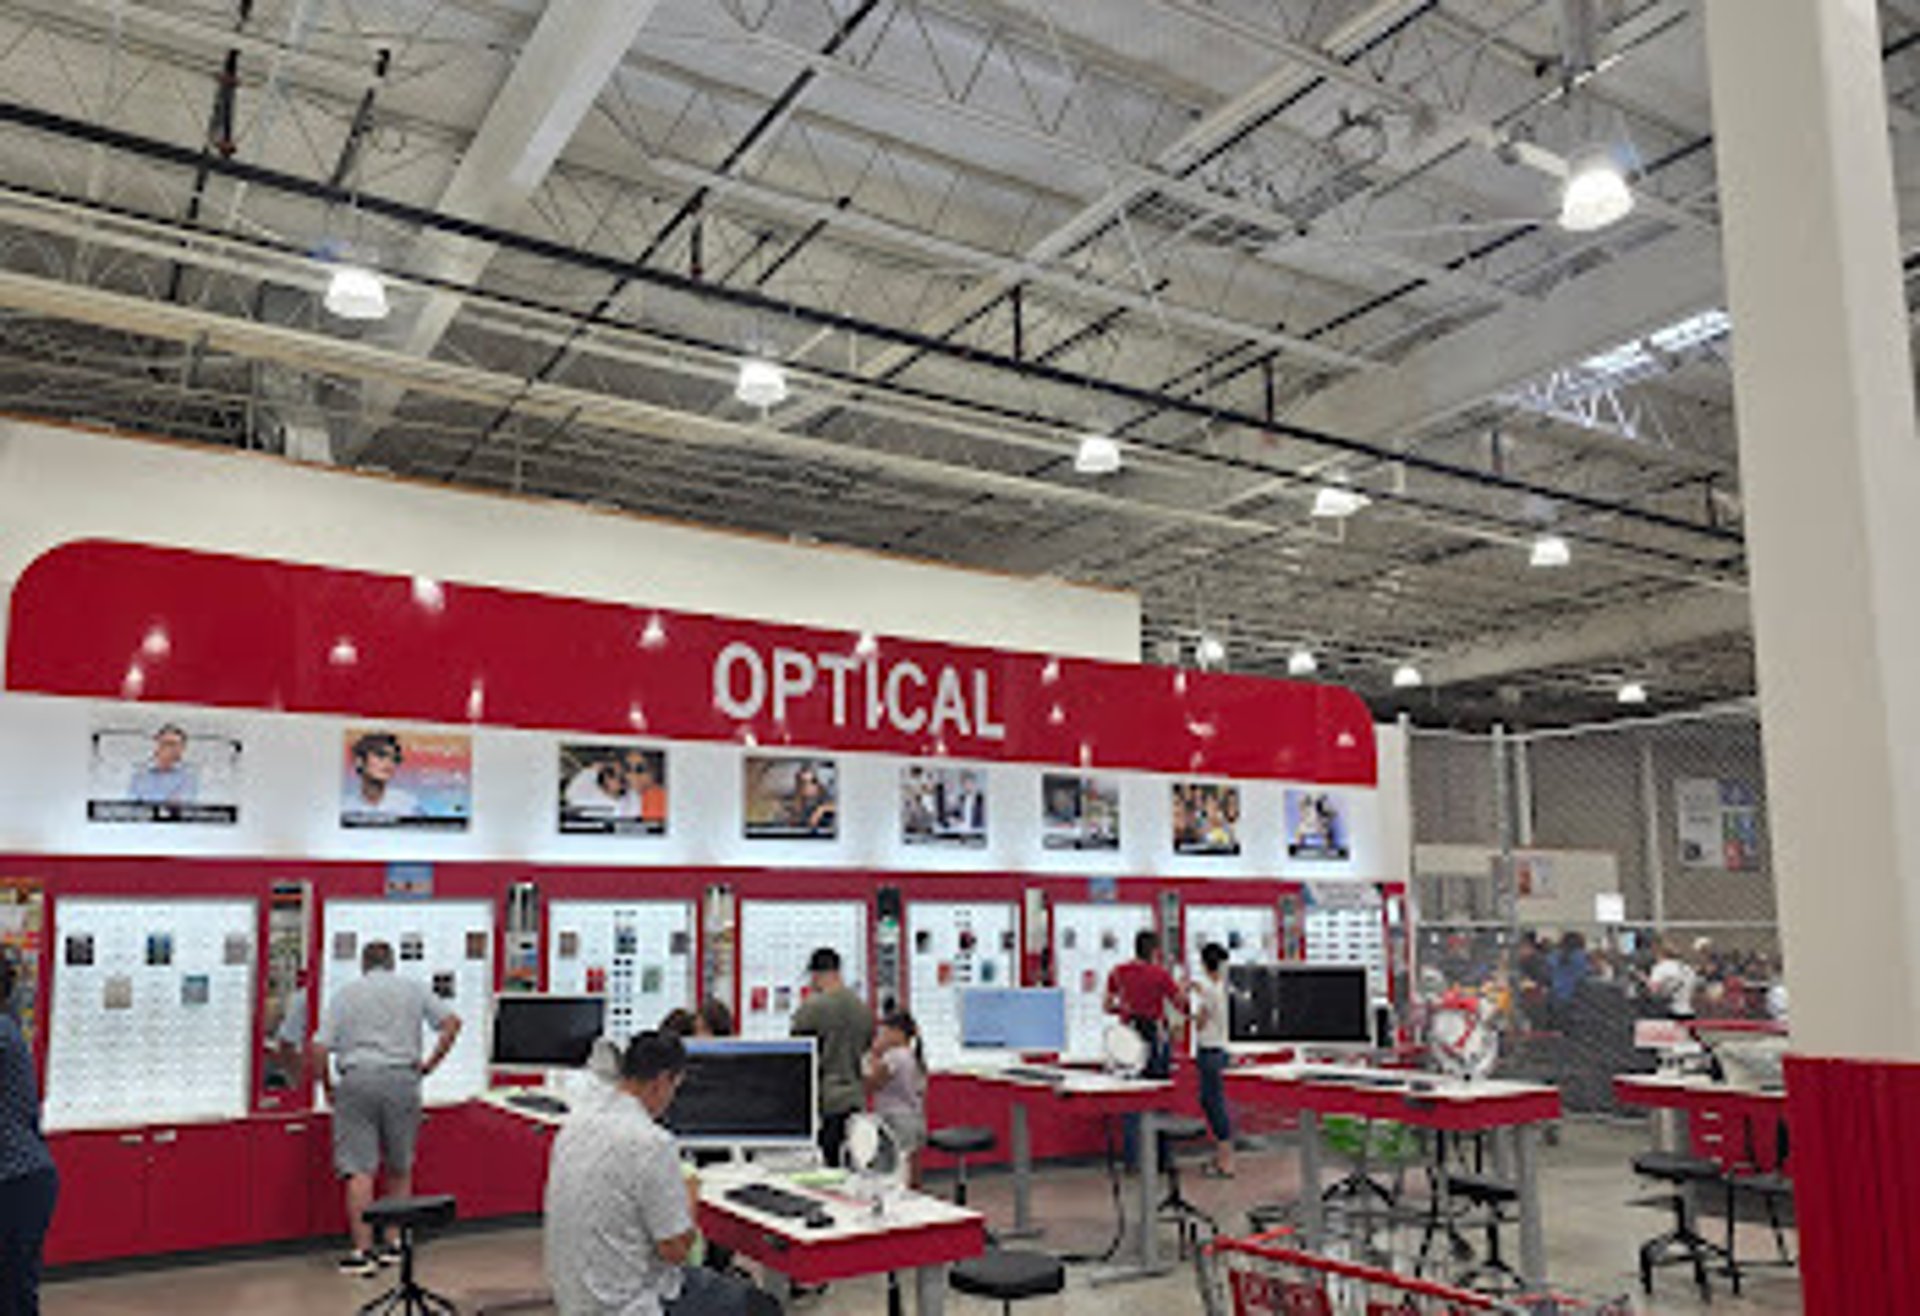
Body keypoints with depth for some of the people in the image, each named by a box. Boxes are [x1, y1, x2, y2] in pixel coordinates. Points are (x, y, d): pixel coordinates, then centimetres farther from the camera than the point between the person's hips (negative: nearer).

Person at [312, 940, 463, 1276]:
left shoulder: (345, 994, 9)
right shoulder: (413, 989, 12)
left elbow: (319, 1048, 0)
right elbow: (451, 1022, 4)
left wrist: (327, 1087, 13)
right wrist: (429, 1065, 11)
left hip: (358, 1080, -1)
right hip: (402, 1079, 1)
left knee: (360, 1170, 0)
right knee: (400, 1167, 14)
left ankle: (363, 1251, -2)